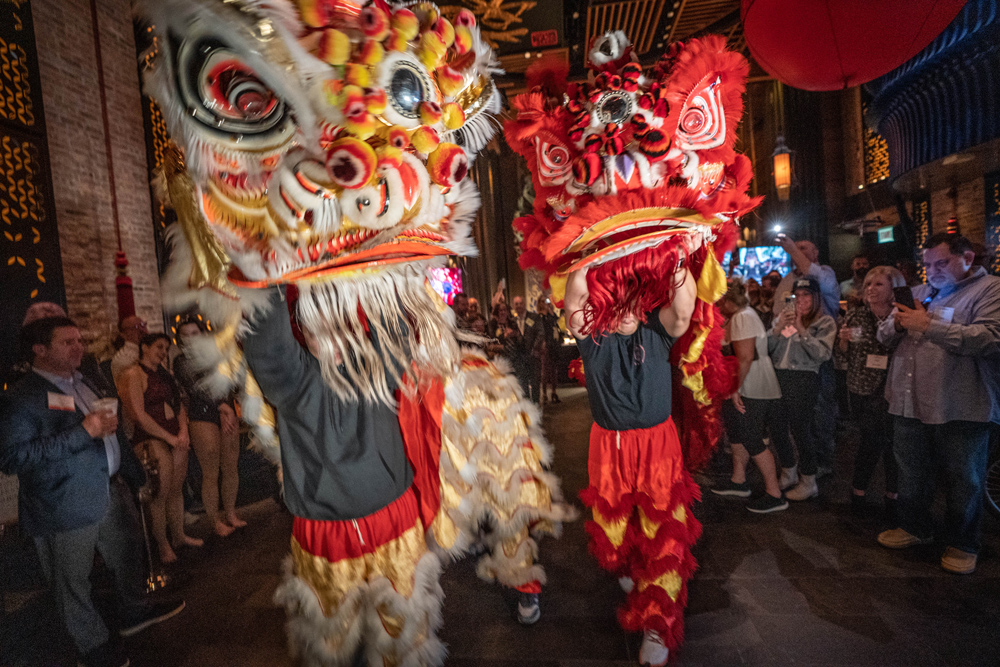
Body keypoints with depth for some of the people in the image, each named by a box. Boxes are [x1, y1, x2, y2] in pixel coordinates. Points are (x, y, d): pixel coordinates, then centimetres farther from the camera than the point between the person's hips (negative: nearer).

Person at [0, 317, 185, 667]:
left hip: (112, 492, 8)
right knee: (73, 584, 12)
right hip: (66, 509, -8)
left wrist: (131, 474, 21)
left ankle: (135, 611, 46)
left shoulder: (84, 383, 9)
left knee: (129, 556, 23)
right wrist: (82, 432, -28)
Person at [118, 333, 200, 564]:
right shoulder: (132, 374, -7)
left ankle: (179, 536, 24)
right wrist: (169, 438, -12)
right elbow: (139, 415, -13)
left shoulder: (164, 374, 17)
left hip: (176, 438, 7)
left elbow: (179, 405, 17)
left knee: (176, 489, 12)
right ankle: (162, 544, 11)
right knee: (160, 493, -3)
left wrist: (183, 432, 0)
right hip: (152, 440, -7)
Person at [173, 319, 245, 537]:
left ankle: (230, 514, 24)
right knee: (211, 474, 0)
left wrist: (227, 412, -8)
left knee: (230, 468, 8)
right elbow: (197, 388, -12)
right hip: (202, 419, -4)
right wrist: (221, 405, -19)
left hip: (226, 414, 4)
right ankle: (215, 521, 17)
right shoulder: (181, 362, 0)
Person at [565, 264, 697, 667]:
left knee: (663, 531, 2)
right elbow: (574, 303, -24)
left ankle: (657, 623, 19)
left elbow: (684, 307, -22)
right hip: (609, 446, 1)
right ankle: (628, 572, 52)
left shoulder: (656, 331, -3)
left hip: (659, 442, 0)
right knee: (614, 524, 18)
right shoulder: (593, 337, -6)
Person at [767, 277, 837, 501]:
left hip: (804, 379, -5)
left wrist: (801, 330, -16)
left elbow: (823, 354, -13)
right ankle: (789, 474, 29)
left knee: (800, 429, -2)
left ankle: (809, 483, 14)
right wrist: (778, 328, -8)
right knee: (777, 428, 9)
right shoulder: (784, 316, 13)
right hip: (778, 377, 5)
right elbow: (767, 347, 7)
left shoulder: (825, 322, 2)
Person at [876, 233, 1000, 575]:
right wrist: (896, 322, -7)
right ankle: (914, 527, 36)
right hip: (910, 404, 6)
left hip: (960, 409, -6)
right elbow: (885, 338, 14)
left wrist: (929, 325, -20)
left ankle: (962, 544, 28)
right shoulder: (919, 293, 15)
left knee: (964, 480, 10)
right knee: (911, 472, 18)